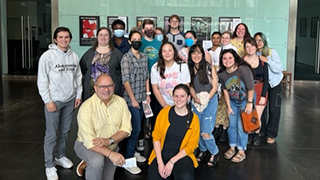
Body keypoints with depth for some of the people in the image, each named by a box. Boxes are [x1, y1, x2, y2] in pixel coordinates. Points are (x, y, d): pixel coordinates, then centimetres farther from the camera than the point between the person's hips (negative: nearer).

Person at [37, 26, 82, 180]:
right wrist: (48, 101, -13)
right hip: (54, 100, -4)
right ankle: (50, 166, 11)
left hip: (70, 100, 5)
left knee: (65, 131, 14)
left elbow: (78, 76, 11)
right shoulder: (47, 56, -10)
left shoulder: (74, 56, 5)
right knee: (52, 134, 0)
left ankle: (60, 156, 33)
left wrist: (78, 95, 6)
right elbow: (42, 81, -10)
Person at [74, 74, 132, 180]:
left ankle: (89, 164, 42)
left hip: (112, 146, 5)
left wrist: (109, 141, -30)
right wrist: (110, 154, -41)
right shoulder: (86, 108, -26)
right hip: (87, 145, -5)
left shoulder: (120, 101, -11)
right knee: (97, 162, -37)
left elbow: (126, 129, -13)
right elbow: (89, 142, -29)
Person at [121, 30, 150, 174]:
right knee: (136, 128, -7)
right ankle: (128, 160, 3)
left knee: (137, 127, 13)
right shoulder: (126, 58, -9)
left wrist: (148, 94, 9)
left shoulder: (144, 57, 10)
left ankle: (132, 152, 28)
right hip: (131, 98, -6)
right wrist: (133, 99, -15)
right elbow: (125, 81, -13)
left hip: (142, 98, 6)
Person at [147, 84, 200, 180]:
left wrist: (172, 162, -13)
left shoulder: (194, 118, -4)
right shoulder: (164, 112, -3)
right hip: (161, 154, 1)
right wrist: (160, 162, -12)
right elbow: (156, 137, -2)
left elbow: (191, 145, -3)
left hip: (181, 156, -1)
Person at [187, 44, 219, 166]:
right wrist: (196, 98, -10)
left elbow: (215, 87, -4)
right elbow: (190, 86, 7)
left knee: (205, 132, -9)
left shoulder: (210, 68, -4)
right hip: (195, 102, 4)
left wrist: (206, 100, -13)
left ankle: (214, 153, 14)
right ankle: (202, 150, 31)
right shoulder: (189, 69, 4)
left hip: (210, 100, -3)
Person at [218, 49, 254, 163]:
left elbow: (251, 89, -20)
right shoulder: (222, 74, -12)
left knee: (241, 126, -5)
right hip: (232, 101, 5)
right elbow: (225, 91, -1)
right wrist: (229, 106, 1)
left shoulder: (243, 69, -28)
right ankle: (232, 147, 26)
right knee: (232, 125, 8)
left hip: (245, 100, -4)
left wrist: (249, 103, -16)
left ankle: (241, 151, 9)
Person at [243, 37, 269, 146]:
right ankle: (250, 135, 23)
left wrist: (263, 96, -5)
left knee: (257, 118, -4)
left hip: (260, 92, 1)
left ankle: (257, 135, 24)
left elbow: (266, 79, 3)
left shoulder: (262, 61, 3)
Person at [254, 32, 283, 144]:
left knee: (274, 109, -1)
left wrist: (267, 60, -25)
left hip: (274, 84, -2)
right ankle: (261, 131, 21)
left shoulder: (272, 52, -11)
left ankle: (272, 135, 10)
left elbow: (280, 69, -17)